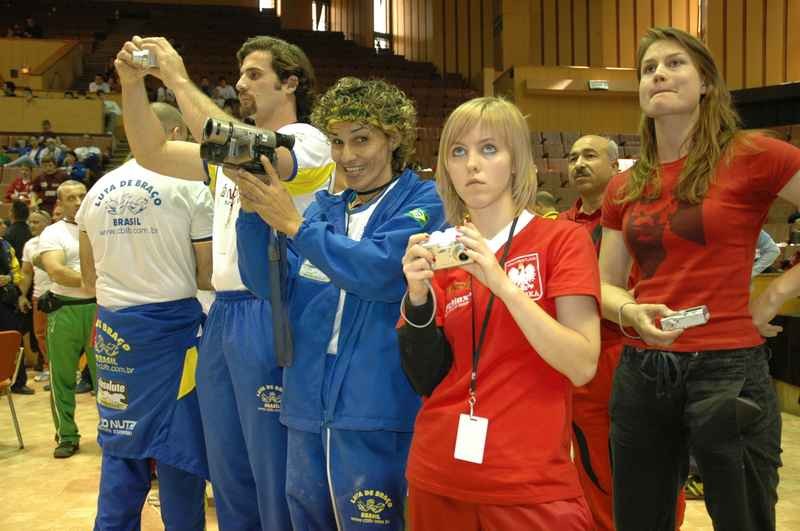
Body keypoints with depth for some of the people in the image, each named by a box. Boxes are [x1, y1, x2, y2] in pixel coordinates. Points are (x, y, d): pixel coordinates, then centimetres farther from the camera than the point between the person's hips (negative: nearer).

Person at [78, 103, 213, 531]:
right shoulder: (188, 187, -8)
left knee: (120, 440, 14)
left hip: (113, 325, 5)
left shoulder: (98, 191, 8)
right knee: (178, 440, 5)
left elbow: (89, 275, 15)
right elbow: (207, 274, -7)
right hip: (172, 322, -5)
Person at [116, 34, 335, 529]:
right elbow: (153, 154, 12)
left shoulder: (308, 141, -8)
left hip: (270, 318, -8)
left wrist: (179, 80, -19)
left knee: (275, 472, 3)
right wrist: (133, 85, 0)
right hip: (223, 316, 8)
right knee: (228, 471, 17)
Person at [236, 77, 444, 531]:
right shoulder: (326, 207, 14)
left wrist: (294, 224, -19)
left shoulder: (422, 203, -3)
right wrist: (253, 209, -9)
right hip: (309, 405, 6)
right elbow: (267, 283, 6)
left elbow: (381, 271, -20)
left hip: (376, 409, -6)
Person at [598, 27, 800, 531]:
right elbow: (606, 286, 11)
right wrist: (632, 312, -9)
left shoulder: (752, 156, -6)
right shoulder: (624, 188, 8)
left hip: (728, 371, -4)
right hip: (640, 374, 5)